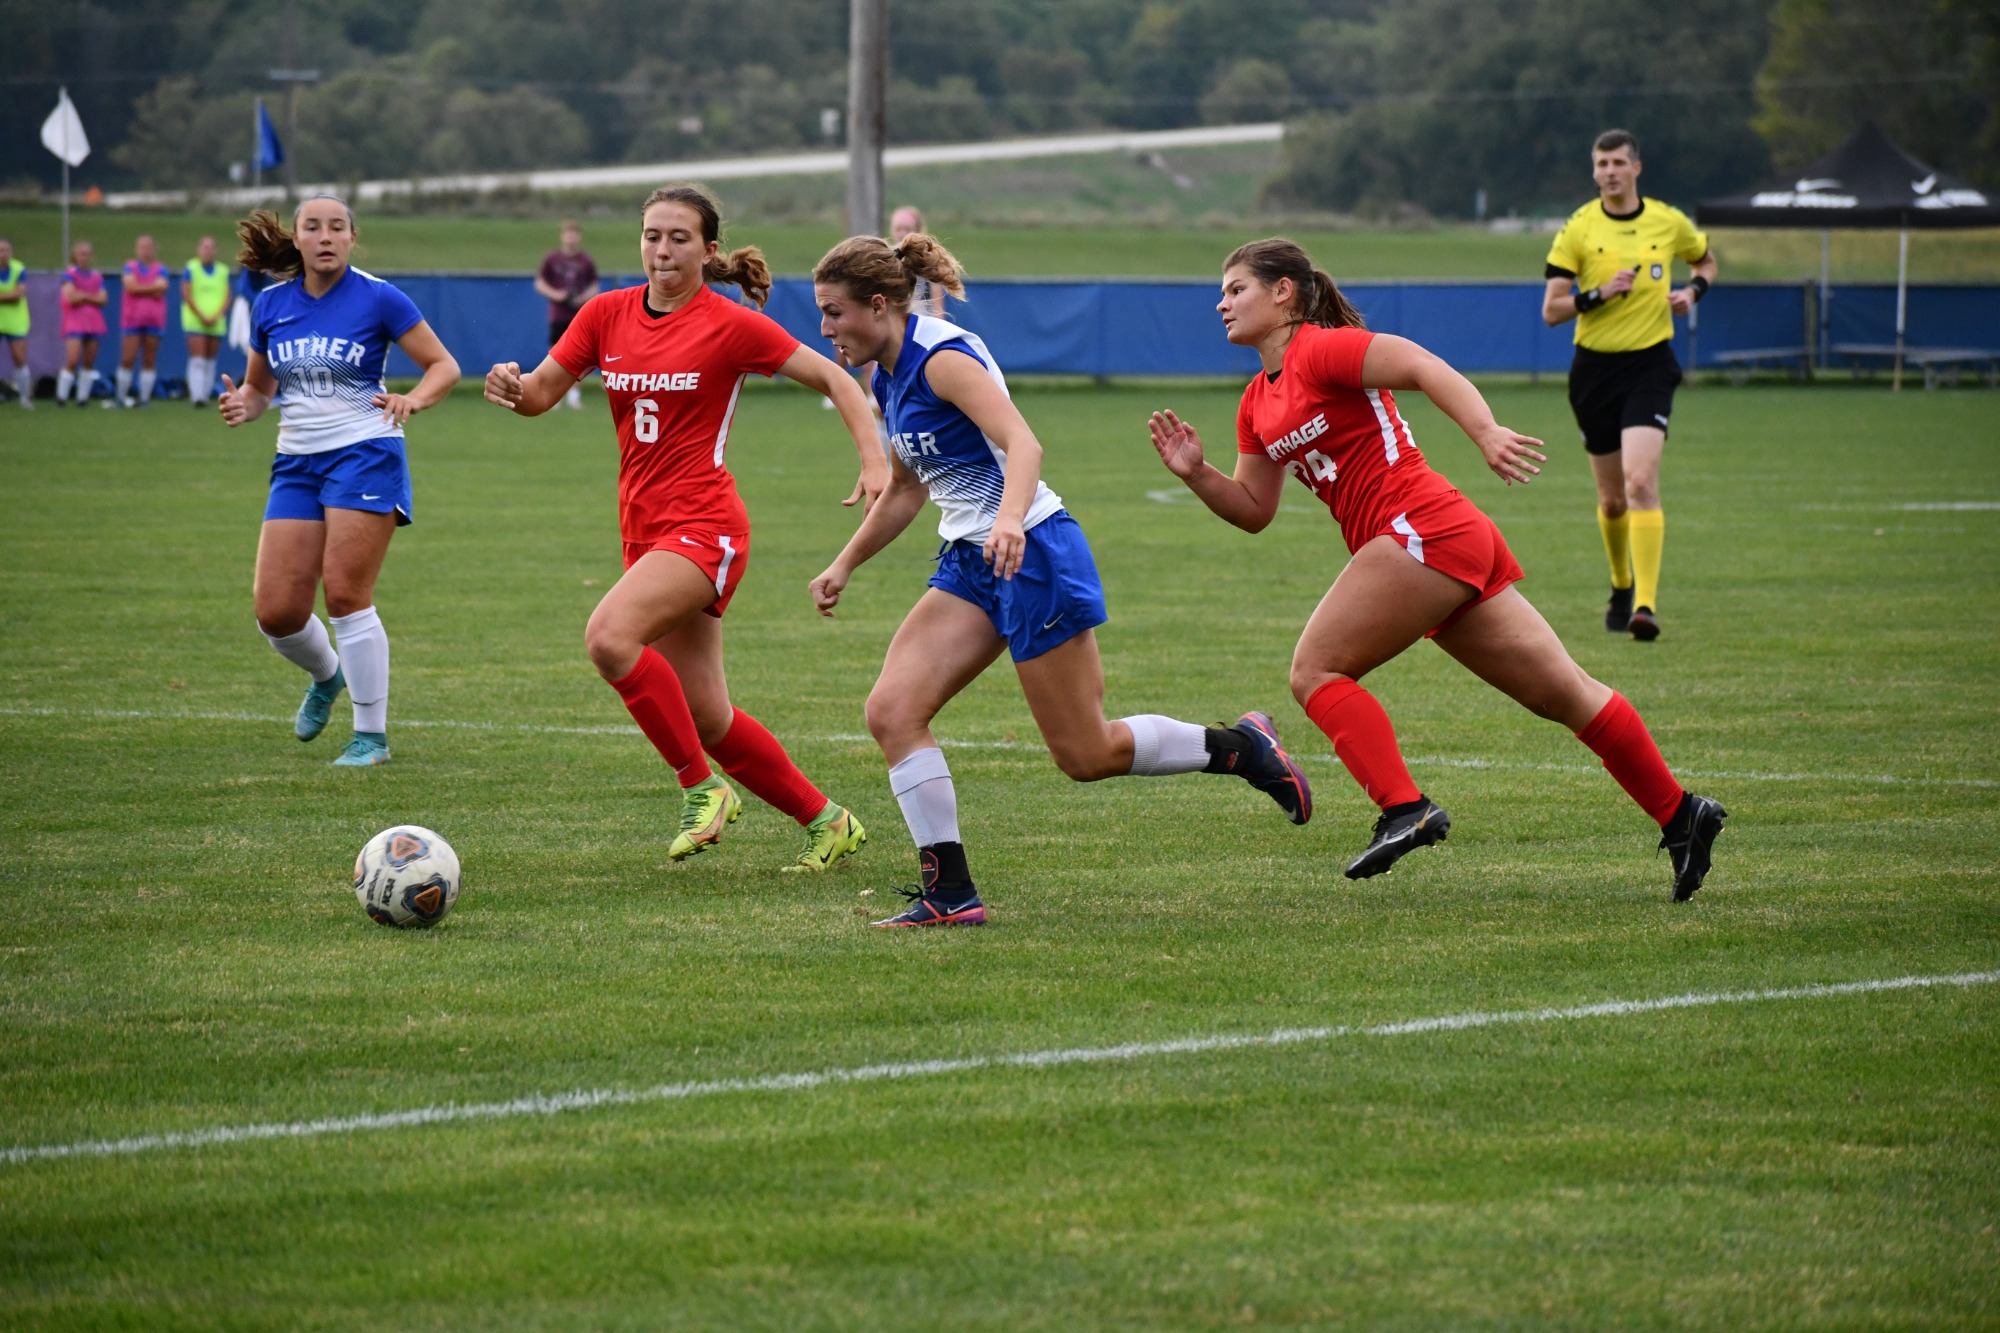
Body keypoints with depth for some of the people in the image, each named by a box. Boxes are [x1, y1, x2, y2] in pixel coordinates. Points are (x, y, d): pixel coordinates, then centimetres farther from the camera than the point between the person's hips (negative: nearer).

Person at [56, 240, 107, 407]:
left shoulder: (97, 277, 12)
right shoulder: (70, 274, 0)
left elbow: (102, 299, 1)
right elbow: (71, 297, -12)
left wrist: (83, 296, -8)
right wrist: (92, 297, -1)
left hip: (94, 323, 4)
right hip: (75, 323, -4)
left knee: (89, 362, 1)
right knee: (72, 360, -15)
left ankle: (83, 396, 7)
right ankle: (61, 396, -8)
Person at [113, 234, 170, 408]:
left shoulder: (160, 269, 6)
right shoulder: (130, 267, 8)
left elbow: (160, 288, -9)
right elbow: (130, 286, -8)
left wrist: (140, 289, -7)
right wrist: (151, 289, -5)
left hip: (153, 321, 0)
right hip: (132, 320, 0)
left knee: (149, 361, 0)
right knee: (127, 360, -4)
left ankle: (144, 398, 3)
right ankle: (121, 397, 4)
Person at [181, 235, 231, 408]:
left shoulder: (223, 271, 10)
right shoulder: (190, 269, 0)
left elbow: (227, 297, 7)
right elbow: (187, 296, -5)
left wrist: (216, 316, -8)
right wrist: (202, 317, -11)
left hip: (216, 323, 4)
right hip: (195, 321, -4)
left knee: (210, 360, 6)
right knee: (197, 359, -13)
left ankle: (205, 395, 12)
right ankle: (197, 395, -18)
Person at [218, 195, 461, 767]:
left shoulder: (377, 299, -5)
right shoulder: (271, 305, 7)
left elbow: (444, 366, -1)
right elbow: (259, 384, 19)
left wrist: (411, 400, -22)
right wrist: (242, 406, -4)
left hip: (364, 456, -5)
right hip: (297, 463, 5)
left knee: (346, 594, -12)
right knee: (276, 611, -2)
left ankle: (372, 735, 1)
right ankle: (326, 676, 32)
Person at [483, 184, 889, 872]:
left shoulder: (732, 325, -7)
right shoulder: (607, 314, 7)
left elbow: (833, 378, -2)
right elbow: (541, 394, 9)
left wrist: (874, 462, -14)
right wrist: (510, 386, -15)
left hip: (704, 526, -6)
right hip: (645, 528, 6)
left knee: (608, 636, -29)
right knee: (707, 717, 7)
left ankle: (701, 786, -15)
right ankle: (826, 821, 24)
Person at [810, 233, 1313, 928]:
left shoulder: (942, 357, -17)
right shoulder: (890, 378, 11)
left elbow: (1023, 442, -31)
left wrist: (1010, 520, -49)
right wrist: (844, 566, 26)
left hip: (1029, 554, -9)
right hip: (969, 562, 9)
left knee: (1087, 755, -3)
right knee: (891, 710, -9)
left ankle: (1241, 747, 18)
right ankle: (949, 893, -7)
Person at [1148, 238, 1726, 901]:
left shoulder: (1322, 349, -6)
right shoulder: (1258, 404, 20)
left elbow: (1425, 368, -18)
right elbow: (1253, 510, 21)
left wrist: (1486, 432, -32)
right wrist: (1195, 473, 5)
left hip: (1425, 531, -9)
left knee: (1315, 671, -11)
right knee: (1565, 694, 9)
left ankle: (1405, 809, -19)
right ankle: (1679, 814, 11)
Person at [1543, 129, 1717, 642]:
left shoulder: (1668, 222, 2)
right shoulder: (1578, 229, -2)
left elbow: (1705, 260, 23)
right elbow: (1551, 310, -4)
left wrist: (1693, 290, 2)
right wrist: (1599, 294, -20)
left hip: (1650, 366, -1)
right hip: (1595, 368, 1)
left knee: (1640, 483, -19)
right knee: (1612, 499, 10)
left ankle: (1646, 605, -23)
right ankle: (1621, 587, 36)